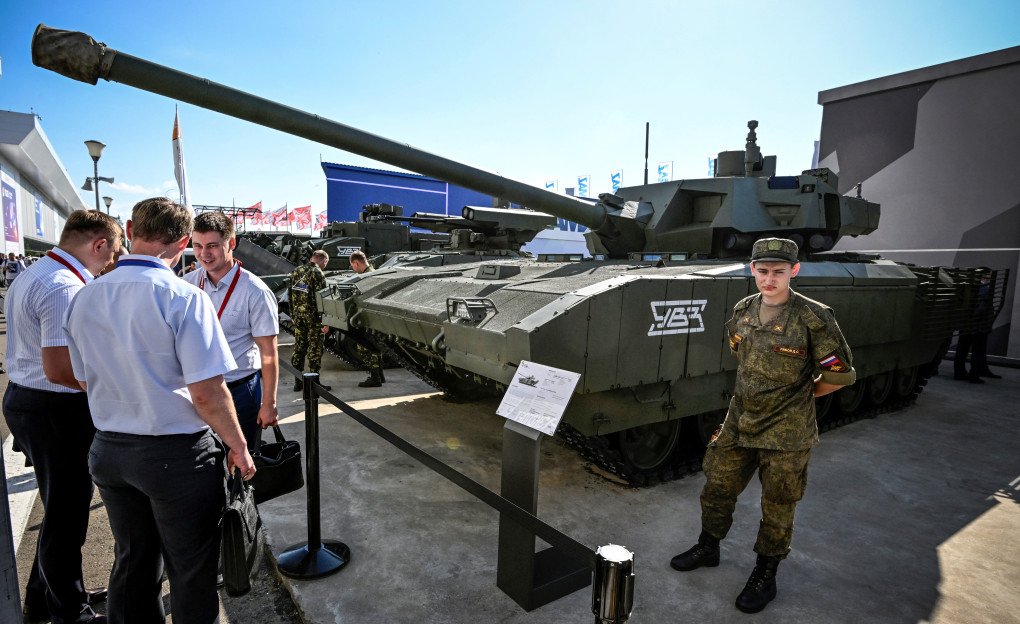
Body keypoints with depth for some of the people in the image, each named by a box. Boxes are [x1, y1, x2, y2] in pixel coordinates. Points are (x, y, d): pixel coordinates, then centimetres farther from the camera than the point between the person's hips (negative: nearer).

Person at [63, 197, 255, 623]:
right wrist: (238, 447, -8)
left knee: (131, 563, 24)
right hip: (177, 454, -6)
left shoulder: (82, 299, 1)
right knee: (191, 573, 12)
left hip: (108, 451, 7)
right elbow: (207, 393, -21)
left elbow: (85, 381, 12)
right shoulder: (182, 297, -20)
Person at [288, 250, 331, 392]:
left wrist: (293, 314, 18)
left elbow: (290, 294, 13)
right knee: (315, 350, 1)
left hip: (298, 316, 7)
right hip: (313, 317, -7)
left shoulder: (296, 271, 10)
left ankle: (298, 382, 19)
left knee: (299, 348, 13)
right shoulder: (318, 274, -12)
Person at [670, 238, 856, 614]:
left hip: (785, 434, -5)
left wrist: (801, 394, 3)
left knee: (777, 509, 11)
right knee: (716, 489, 16)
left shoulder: (814, 318, -17)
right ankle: (708, 548, 39)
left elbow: (841, 374, -8)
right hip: (738, 424, 5)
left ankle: (765, 576, 31)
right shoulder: (742, 311, -1)